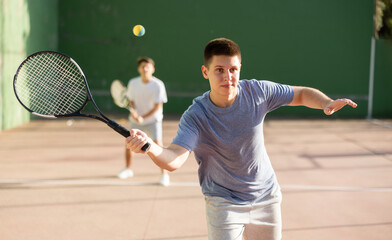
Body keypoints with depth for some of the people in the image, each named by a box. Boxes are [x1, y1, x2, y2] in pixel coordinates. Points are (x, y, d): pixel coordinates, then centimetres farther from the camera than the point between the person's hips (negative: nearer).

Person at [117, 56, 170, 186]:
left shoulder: (158, 85, -17)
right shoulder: (133, 83, -5)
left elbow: (158, 106, -17)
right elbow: (131, 100, 4)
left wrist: (143, 117, -23)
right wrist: (133, 110, -18)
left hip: (153, 119, -4)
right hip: (136, 120, 4)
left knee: (157, 144, -18)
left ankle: (164, 174, -7)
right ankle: (128, 169, 32)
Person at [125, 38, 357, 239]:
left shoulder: (257, 92, -15)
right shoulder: (194, 117, -23)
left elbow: (302, 94, -1)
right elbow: (173, 160, -36)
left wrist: (327, 103, -21)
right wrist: (150, 147, -58)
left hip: (266, 198, 3)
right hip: (224, 205, -3)